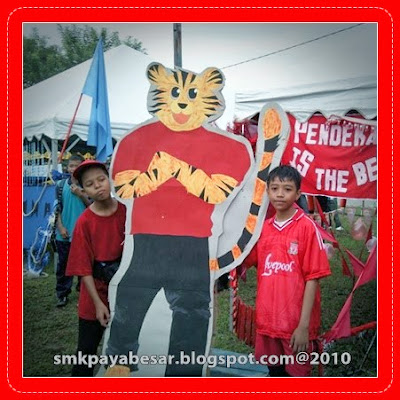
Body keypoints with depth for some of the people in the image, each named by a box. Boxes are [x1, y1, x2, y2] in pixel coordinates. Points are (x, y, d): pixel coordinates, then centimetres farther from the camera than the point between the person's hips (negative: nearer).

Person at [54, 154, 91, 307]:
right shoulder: (61, 185, 2)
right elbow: (57, 208, 3)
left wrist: (81, 195, -15)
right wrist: (60, 227, -5)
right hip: (65, 233, 1)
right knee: (63, 264, 8)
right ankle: (62, 294, 20)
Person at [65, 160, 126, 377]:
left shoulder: (127, 211, -8)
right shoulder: (84, 222, -14)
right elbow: (84, 267, -12)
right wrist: (97, 303, -16)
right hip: (95, 296, -2)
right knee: (87, 348, 9)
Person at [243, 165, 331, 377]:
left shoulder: (307, 227, -11)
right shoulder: (263, 227, 4)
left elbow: (312, 278, -12)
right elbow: (245, 261, 15)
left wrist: (304, 325, -15)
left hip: (296, 322, -4)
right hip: (267, 319, 5)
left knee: (297, 373, 9)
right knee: (274, 370, 18)